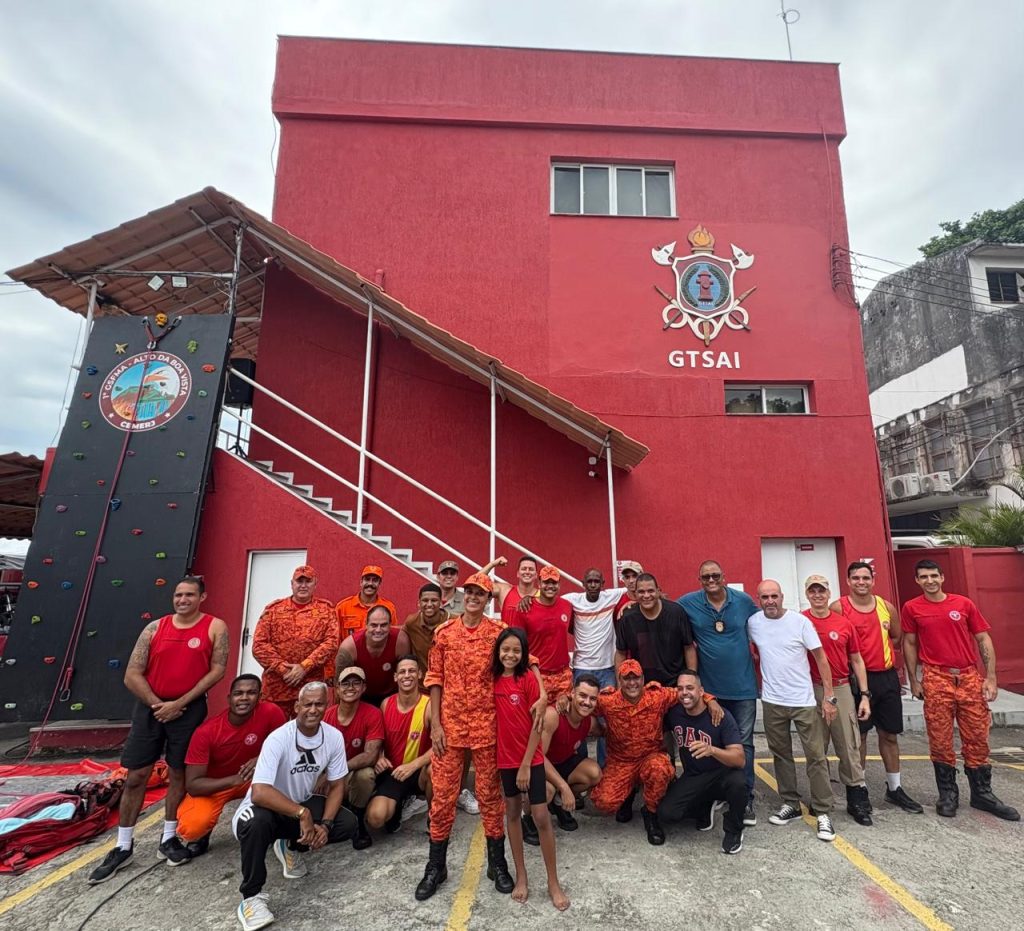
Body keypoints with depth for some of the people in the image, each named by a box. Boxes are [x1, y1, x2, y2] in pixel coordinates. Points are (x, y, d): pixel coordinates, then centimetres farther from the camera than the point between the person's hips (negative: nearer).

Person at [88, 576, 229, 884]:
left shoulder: (215, 627, -8)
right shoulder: (155, 628, -1)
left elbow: (218, 670, -13)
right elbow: (132, 675, -1)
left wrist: (179, 703, -14)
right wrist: (157, 704, -10)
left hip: (189, 709, -2)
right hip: (150, 706, 2)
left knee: (178, 773, 9)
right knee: (135, 776, 7)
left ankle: (168, 838, 28)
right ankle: (123, 847, 25)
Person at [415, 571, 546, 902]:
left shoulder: (500, 631, -6)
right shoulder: (444, 632, -2)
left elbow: (528, 661, -7)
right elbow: (435, 679, 1)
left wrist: (542, 694, -22)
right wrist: (435, 723, -3)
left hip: (487, 725, -1)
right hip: (450, 725, 1)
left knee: (490, 794, 12)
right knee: (442, 795, 10)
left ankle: (497, 862, 31)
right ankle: (436, 865, 29)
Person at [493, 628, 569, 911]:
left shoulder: (528, 679, -15)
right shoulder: (493, 679, -5)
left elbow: (537, 725, -12)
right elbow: (492, 718, 3)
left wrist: (526, 764, -12)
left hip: (531, 758, -3)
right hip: (505, 757, 3)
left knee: (541, 817, 2)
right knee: (513, 813, 15)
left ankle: (553, 882, 19)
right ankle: (521, 877, 32)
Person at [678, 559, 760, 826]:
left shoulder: (744, 600, -6)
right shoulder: (687, 603, -10)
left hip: (742, 686, 0)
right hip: (709, 687, 0)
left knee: (744, 743, 7)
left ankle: (746, 799, 20)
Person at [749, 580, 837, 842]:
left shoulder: (800, 622, -11)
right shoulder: (753, 622, -4)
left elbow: (820, 658, -7)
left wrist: (829, 697, -8)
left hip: (804, 701, -3)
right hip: (772, 702, 3)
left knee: (816, 756, 3)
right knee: (781, 754, 14)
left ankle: (823, 813, 16)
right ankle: (790, 804, 28)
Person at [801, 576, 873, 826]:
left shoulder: (844, 623, 3)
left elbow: (856, 660, 9)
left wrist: (865, 696, 5)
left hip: (842, 689, 2)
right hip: (812, 691, -2)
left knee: (849, 745, 6)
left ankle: (857, 799, 19)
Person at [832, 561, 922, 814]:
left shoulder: (887, 607, 4)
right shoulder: (839, 608, -11)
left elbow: (897, 637, 18)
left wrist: (878, 651, 6)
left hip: (887, 676, 4)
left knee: (890, 734, 15)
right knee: (859, 735, 6)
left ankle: (895, 789, 31)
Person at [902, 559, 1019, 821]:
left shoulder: (964, 604, 3)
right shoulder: (911, 608, -1)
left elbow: (983, 639, 4)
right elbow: (909, 644, 5)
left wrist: (991, 677, -2)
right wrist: (913, 680, 3)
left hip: (970, 677, 2)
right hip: (936, 680, -1)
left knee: (977, 737, 10)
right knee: (940, 740, 5)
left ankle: (982, 793, 26)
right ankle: (947, 794, 18)